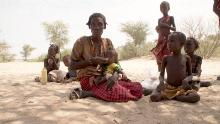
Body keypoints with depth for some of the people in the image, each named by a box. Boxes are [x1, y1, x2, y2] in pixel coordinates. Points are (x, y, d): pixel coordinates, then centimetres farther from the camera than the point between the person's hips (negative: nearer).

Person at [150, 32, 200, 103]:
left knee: (196, 97, -29)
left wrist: (186, 79, -15)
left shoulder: (186, 58, 3)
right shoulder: (166, 58, 2)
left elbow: (190, 75, 8)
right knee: (153, 97, -29)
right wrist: (161, 81, -20)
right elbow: (161, 74, 3)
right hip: (168, 88, -2)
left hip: (182, 88, 2)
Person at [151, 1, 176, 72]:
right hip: (160, 39, 5)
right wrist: (157, 29, -3)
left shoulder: (170, 18, 4)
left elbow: (174, 29, -1)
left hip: (168, 38, -4)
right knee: (159, 57, 2)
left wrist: (166, 26, -15)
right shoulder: (159, 19, 15)